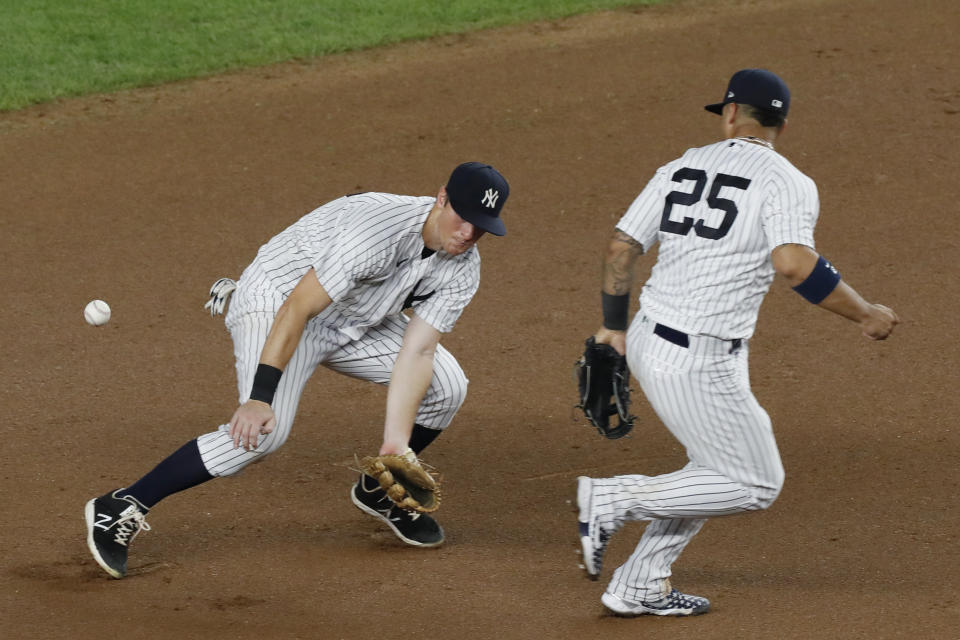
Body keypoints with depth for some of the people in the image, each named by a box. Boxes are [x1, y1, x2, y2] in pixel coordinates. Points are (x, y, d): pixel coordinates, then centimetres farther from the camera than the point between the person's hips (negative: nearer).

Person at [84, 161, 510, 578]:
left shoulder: (462, 269, -10)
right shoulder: (378, 229, -34)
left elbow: (417, 352, -12)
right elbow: (296, 309, -33)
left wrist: (396, 444, -22)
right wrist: (259, 398, -37)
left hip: (354, 320, 8)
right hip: (277, 302, -8)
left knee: (446, 387, 1)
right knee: (261, 430, -27)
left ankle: (379, 492, 24)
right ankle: (120, 509, -21)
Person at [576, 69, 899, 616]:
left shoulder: (681, 168, 10)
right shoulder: (786, 183, -9)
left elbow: (621, 247, 11)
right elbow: (794, 264, -25)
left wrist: (615, 326, 24)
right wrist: (865, 315, -14)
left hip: (647, 343, 8)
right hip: (699, 364, -8)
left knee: (720, 470, 21)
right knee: (757, 485, 3)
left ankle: (639, 587, 18)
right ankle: (615, 499, -2)